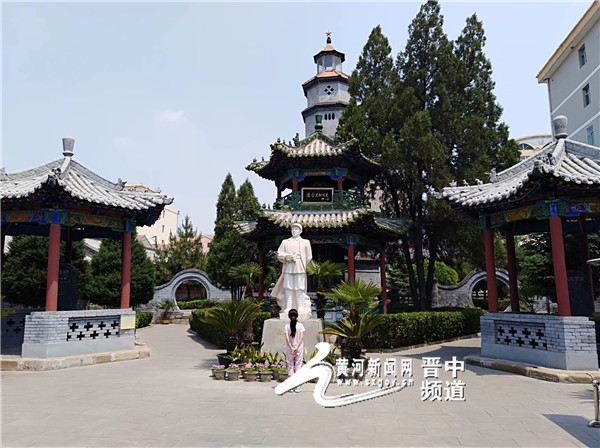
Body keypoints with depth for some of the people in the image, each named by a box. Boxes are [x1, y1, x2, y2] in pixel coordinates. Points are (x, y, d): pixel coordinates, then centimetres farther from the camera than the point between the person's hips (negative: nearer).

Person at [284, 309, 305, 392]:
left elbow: (287, 338, -9)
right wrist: (297, 347, -12)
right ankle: (297, 386, 4)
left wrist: (291, 347, -11)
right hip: (299, 348, 0)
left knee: (290, 365, 9)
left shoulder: (287, 326, -3)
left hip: (289, 348, 0)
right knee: (298, 365, 6)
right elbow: (301, 337, -10)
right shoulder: (300, 325, -3)